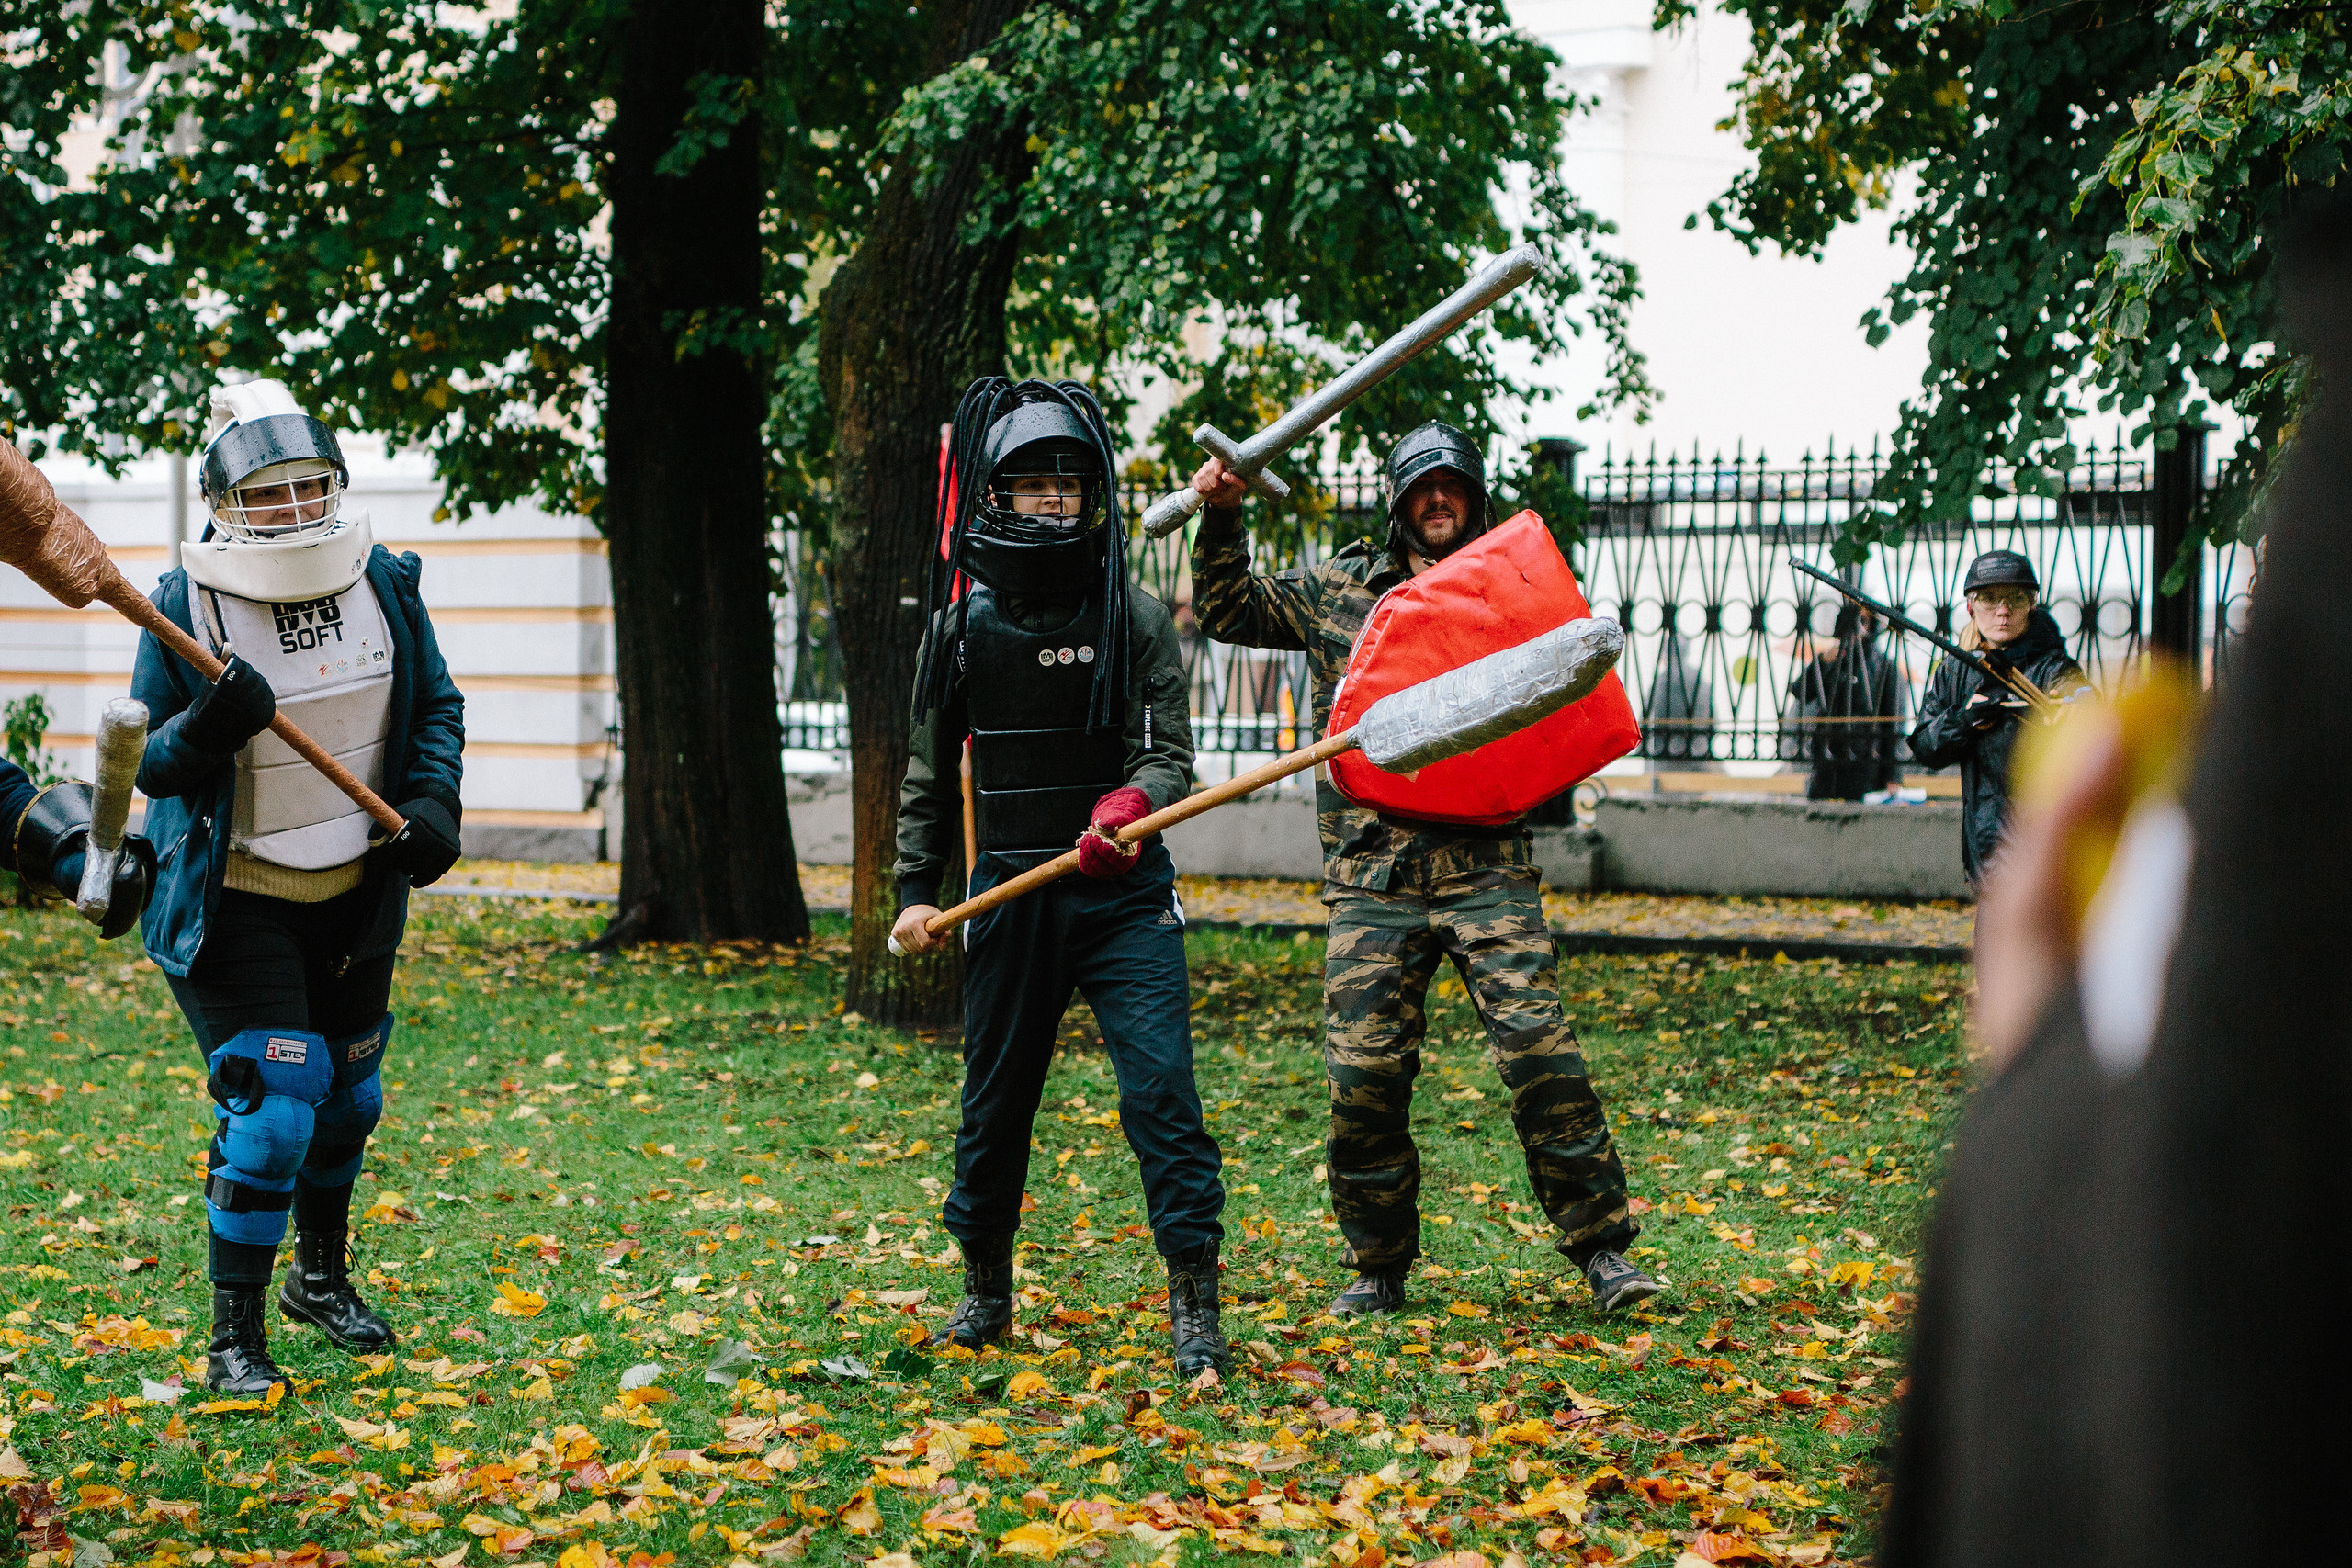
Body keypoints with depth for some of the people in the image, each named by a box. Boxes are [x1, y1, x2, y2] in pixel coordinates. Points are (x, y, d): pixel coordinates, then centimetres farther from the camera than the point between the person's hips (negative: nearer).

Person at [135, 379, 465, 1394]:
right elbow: (147, 764, -14)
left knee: (347, 1094, 20)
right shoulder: (188, 608, -17)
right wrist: (203, 730, -35)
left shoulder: (382, 584, -4)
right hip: (236, 901, -5)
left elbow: (436, 704, 8)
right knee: (272, 1100, -16)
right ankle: (235, 1334, -4)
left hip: (358, 891, 6)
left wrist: (434, 800, -9)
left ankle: (322, 1278, 43)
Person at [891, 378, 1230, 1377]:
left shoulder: (1134, 619, 0)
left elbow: (1170, 751, -4)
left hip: (1123, 894, -2)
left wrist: (1130, 804, -25)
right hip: (1011, 899, 2)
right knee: (995, 1099, 10)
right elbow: (930, 773, 15)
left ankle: (1194, 1306, -8)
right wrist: (917, 891, 8)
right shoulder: (962, 625, 6)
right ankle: (986, 1291, 28)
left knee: (1161, 1090, -12)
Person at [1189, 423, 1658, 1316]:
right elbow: (1228, 611, 20)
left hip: (1486, 864, -1)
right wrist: (1222, 519, 9)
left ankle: (1602, 1248, -5)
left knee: (1538, 1045, -13)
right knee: (1363, 1072, -2)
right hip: (1371, 868, 1)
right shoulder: (1337, 589, 13)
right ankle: (1379, 1267, 13)